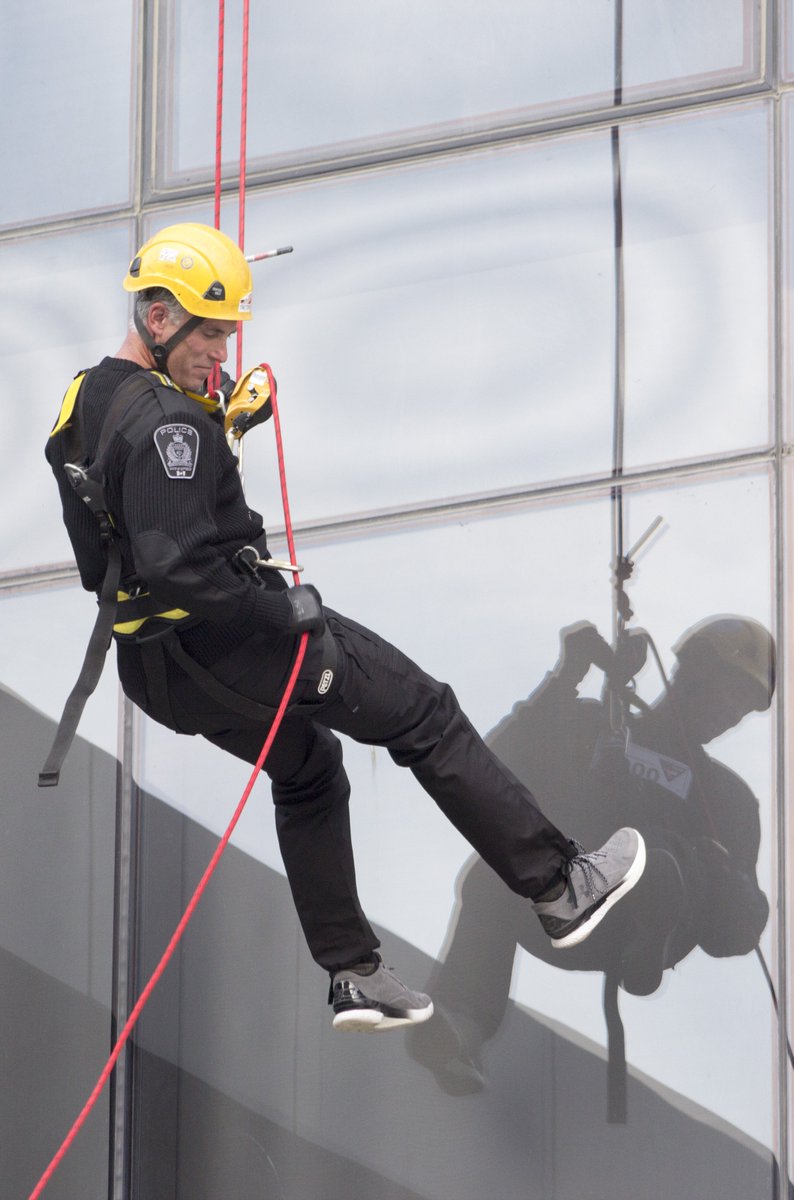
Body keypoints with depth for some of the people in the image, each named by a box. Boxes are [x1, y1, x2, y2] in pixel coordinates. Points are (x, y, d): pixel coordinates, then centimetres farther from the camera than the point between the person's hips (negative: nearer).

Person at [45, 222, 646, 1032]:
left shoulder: (83, 404, 8)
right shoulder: (164, 423, -23)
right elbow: (177, 566, -30)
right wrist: (286, 616, -22)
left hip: (153, 670, 10)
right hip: (221, 640, -10)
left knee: (305, 774, 28)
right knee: (425, 717, 2)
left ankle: (352, 976, 28)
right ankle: (560, 888, 6)